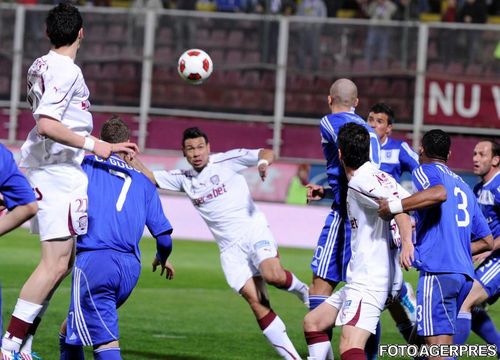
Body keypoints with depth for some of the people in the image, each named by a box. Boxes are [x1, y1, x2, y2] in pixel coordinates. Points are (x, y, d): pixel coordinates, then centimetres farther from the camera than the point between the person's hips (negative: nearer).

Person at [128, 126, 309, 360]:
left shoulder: (226, 161, 0)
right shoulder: (184, 179, 13)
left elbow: (266, 153, -4)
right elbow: (149, 177, 14)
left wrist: (264, 162, -27)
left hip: (253, 230, -4)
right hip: (230, 248, 4)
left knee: (272, 275, -32)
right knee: (255, 300, -11)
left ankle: (299, 288, 4)